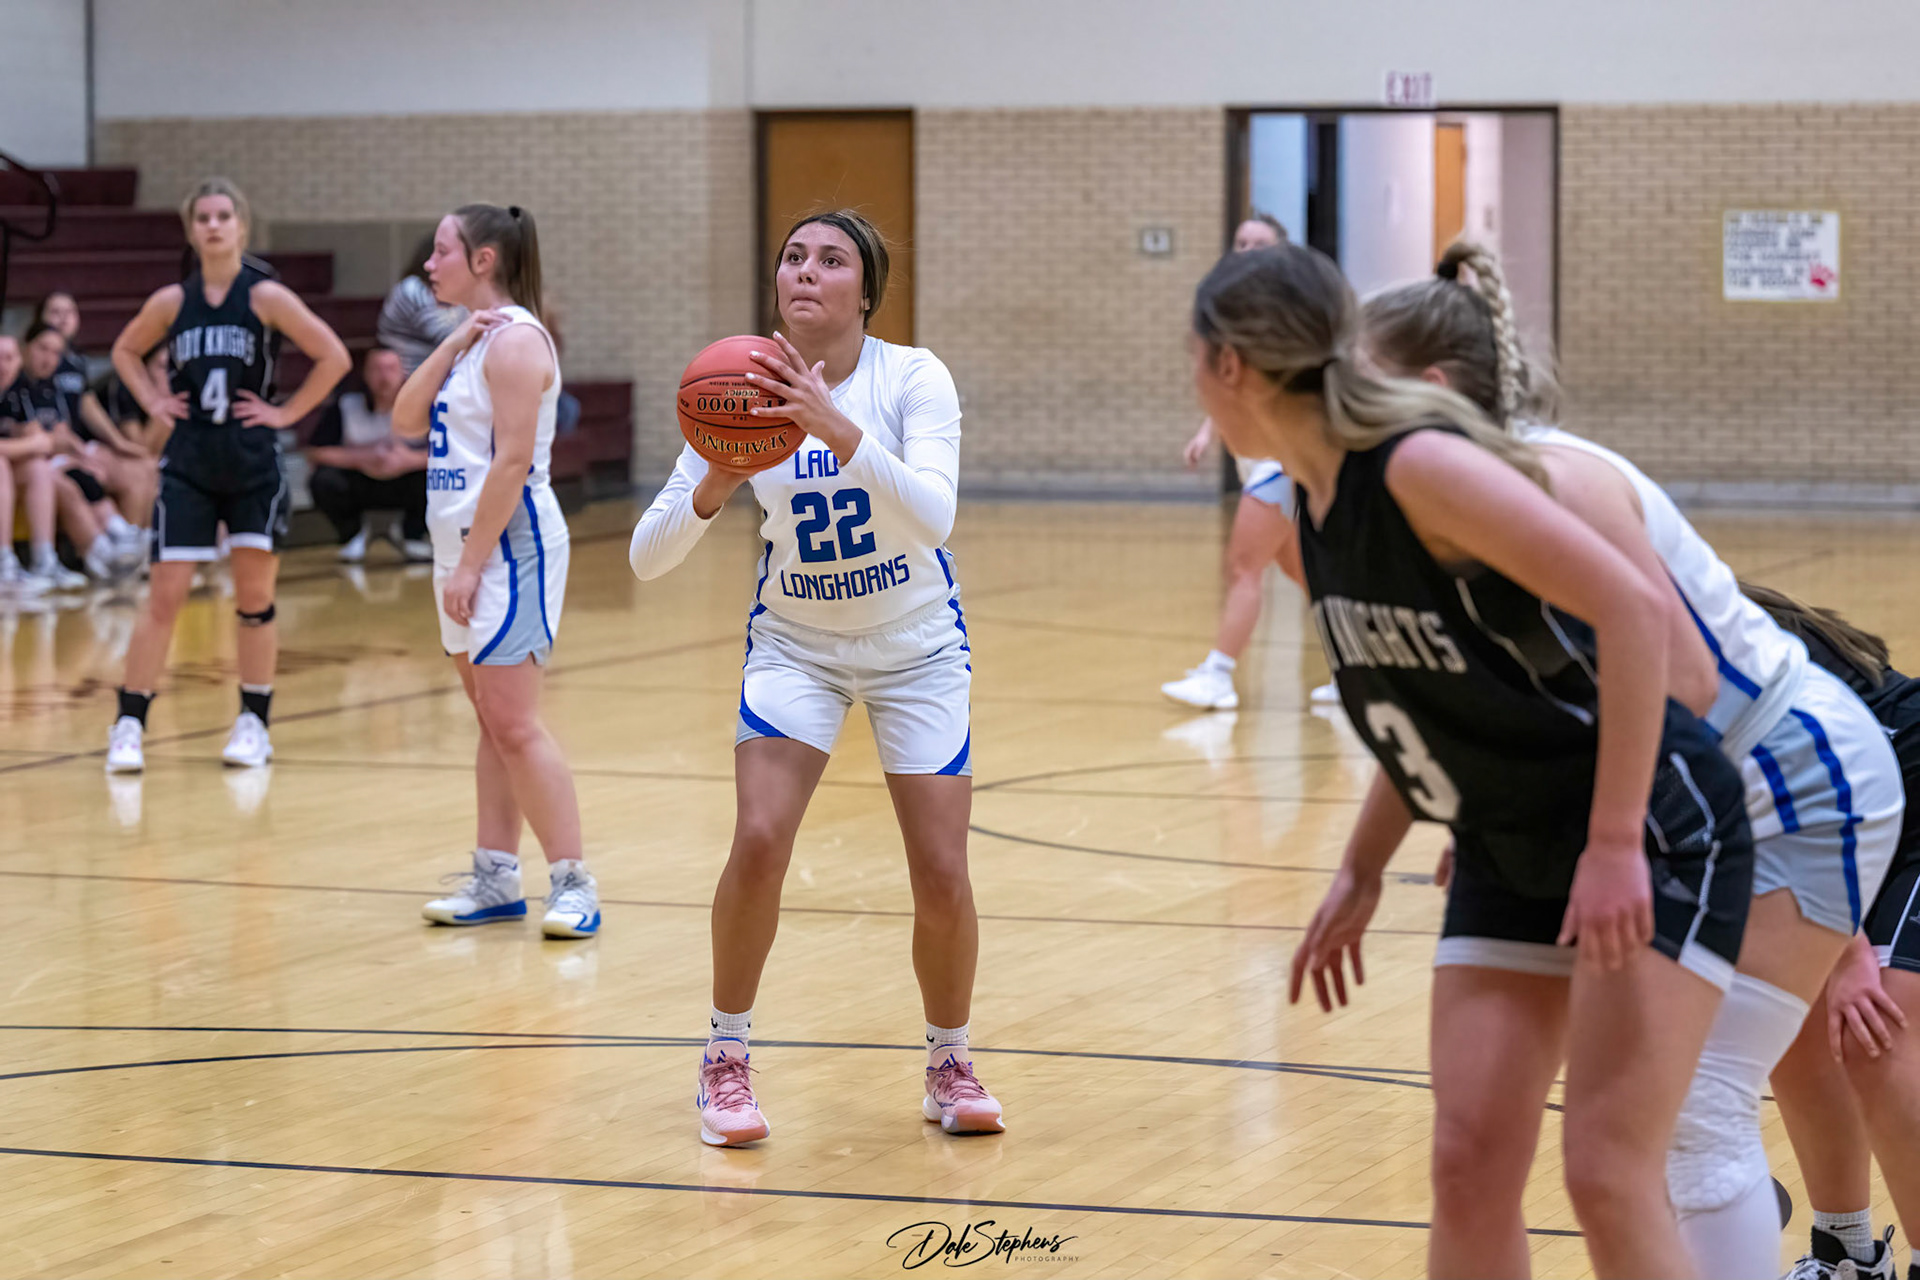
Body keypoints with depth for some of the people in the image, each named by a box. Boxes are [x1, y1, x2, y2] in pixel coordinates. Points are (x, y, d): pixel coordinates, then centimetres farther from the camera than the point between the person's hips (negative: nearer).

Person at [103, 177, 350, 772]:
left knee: (254, 598, 4)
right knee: (165, 595, -3)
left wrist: (286, 411, -7)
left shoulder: (265, 296, -6)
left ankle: (254, 723, 17)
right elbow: (125, 351, 20)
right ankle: (129, 725, 1)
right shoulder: (172, 301, 2)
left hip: (254, 465, -1)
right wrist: (153, 400, 6)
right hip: (188, 464, 1)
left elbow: (333, 357, -6)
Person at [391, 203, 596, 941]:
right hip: (464, 546, 10)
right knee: (491, 721, 11)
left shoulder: (514, 339, -14)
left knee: (513, 721, -12)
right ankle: (496, 879, 14)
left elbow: (513, 461, -20)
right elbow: (405, 421, 7)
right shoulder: (473, 339, 15)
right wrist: (451, 347, -5)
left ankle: (573, 883, -9)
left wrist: (472, 563, -21)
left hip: (509, 545, -10)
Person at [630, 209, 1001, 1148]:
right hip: (795, 641, 1)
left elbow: (934, 514, -35)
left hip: (918, 648, -1)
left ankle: (951, 1064, 19)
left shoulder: (913, 377, -19)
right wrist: (711, 489, -34)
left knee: (942, 875, -7)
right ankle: (726, 1061, 1)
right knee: (758, 841, -18)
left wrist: (837, 430, -47)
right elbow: (647, 559, -15)